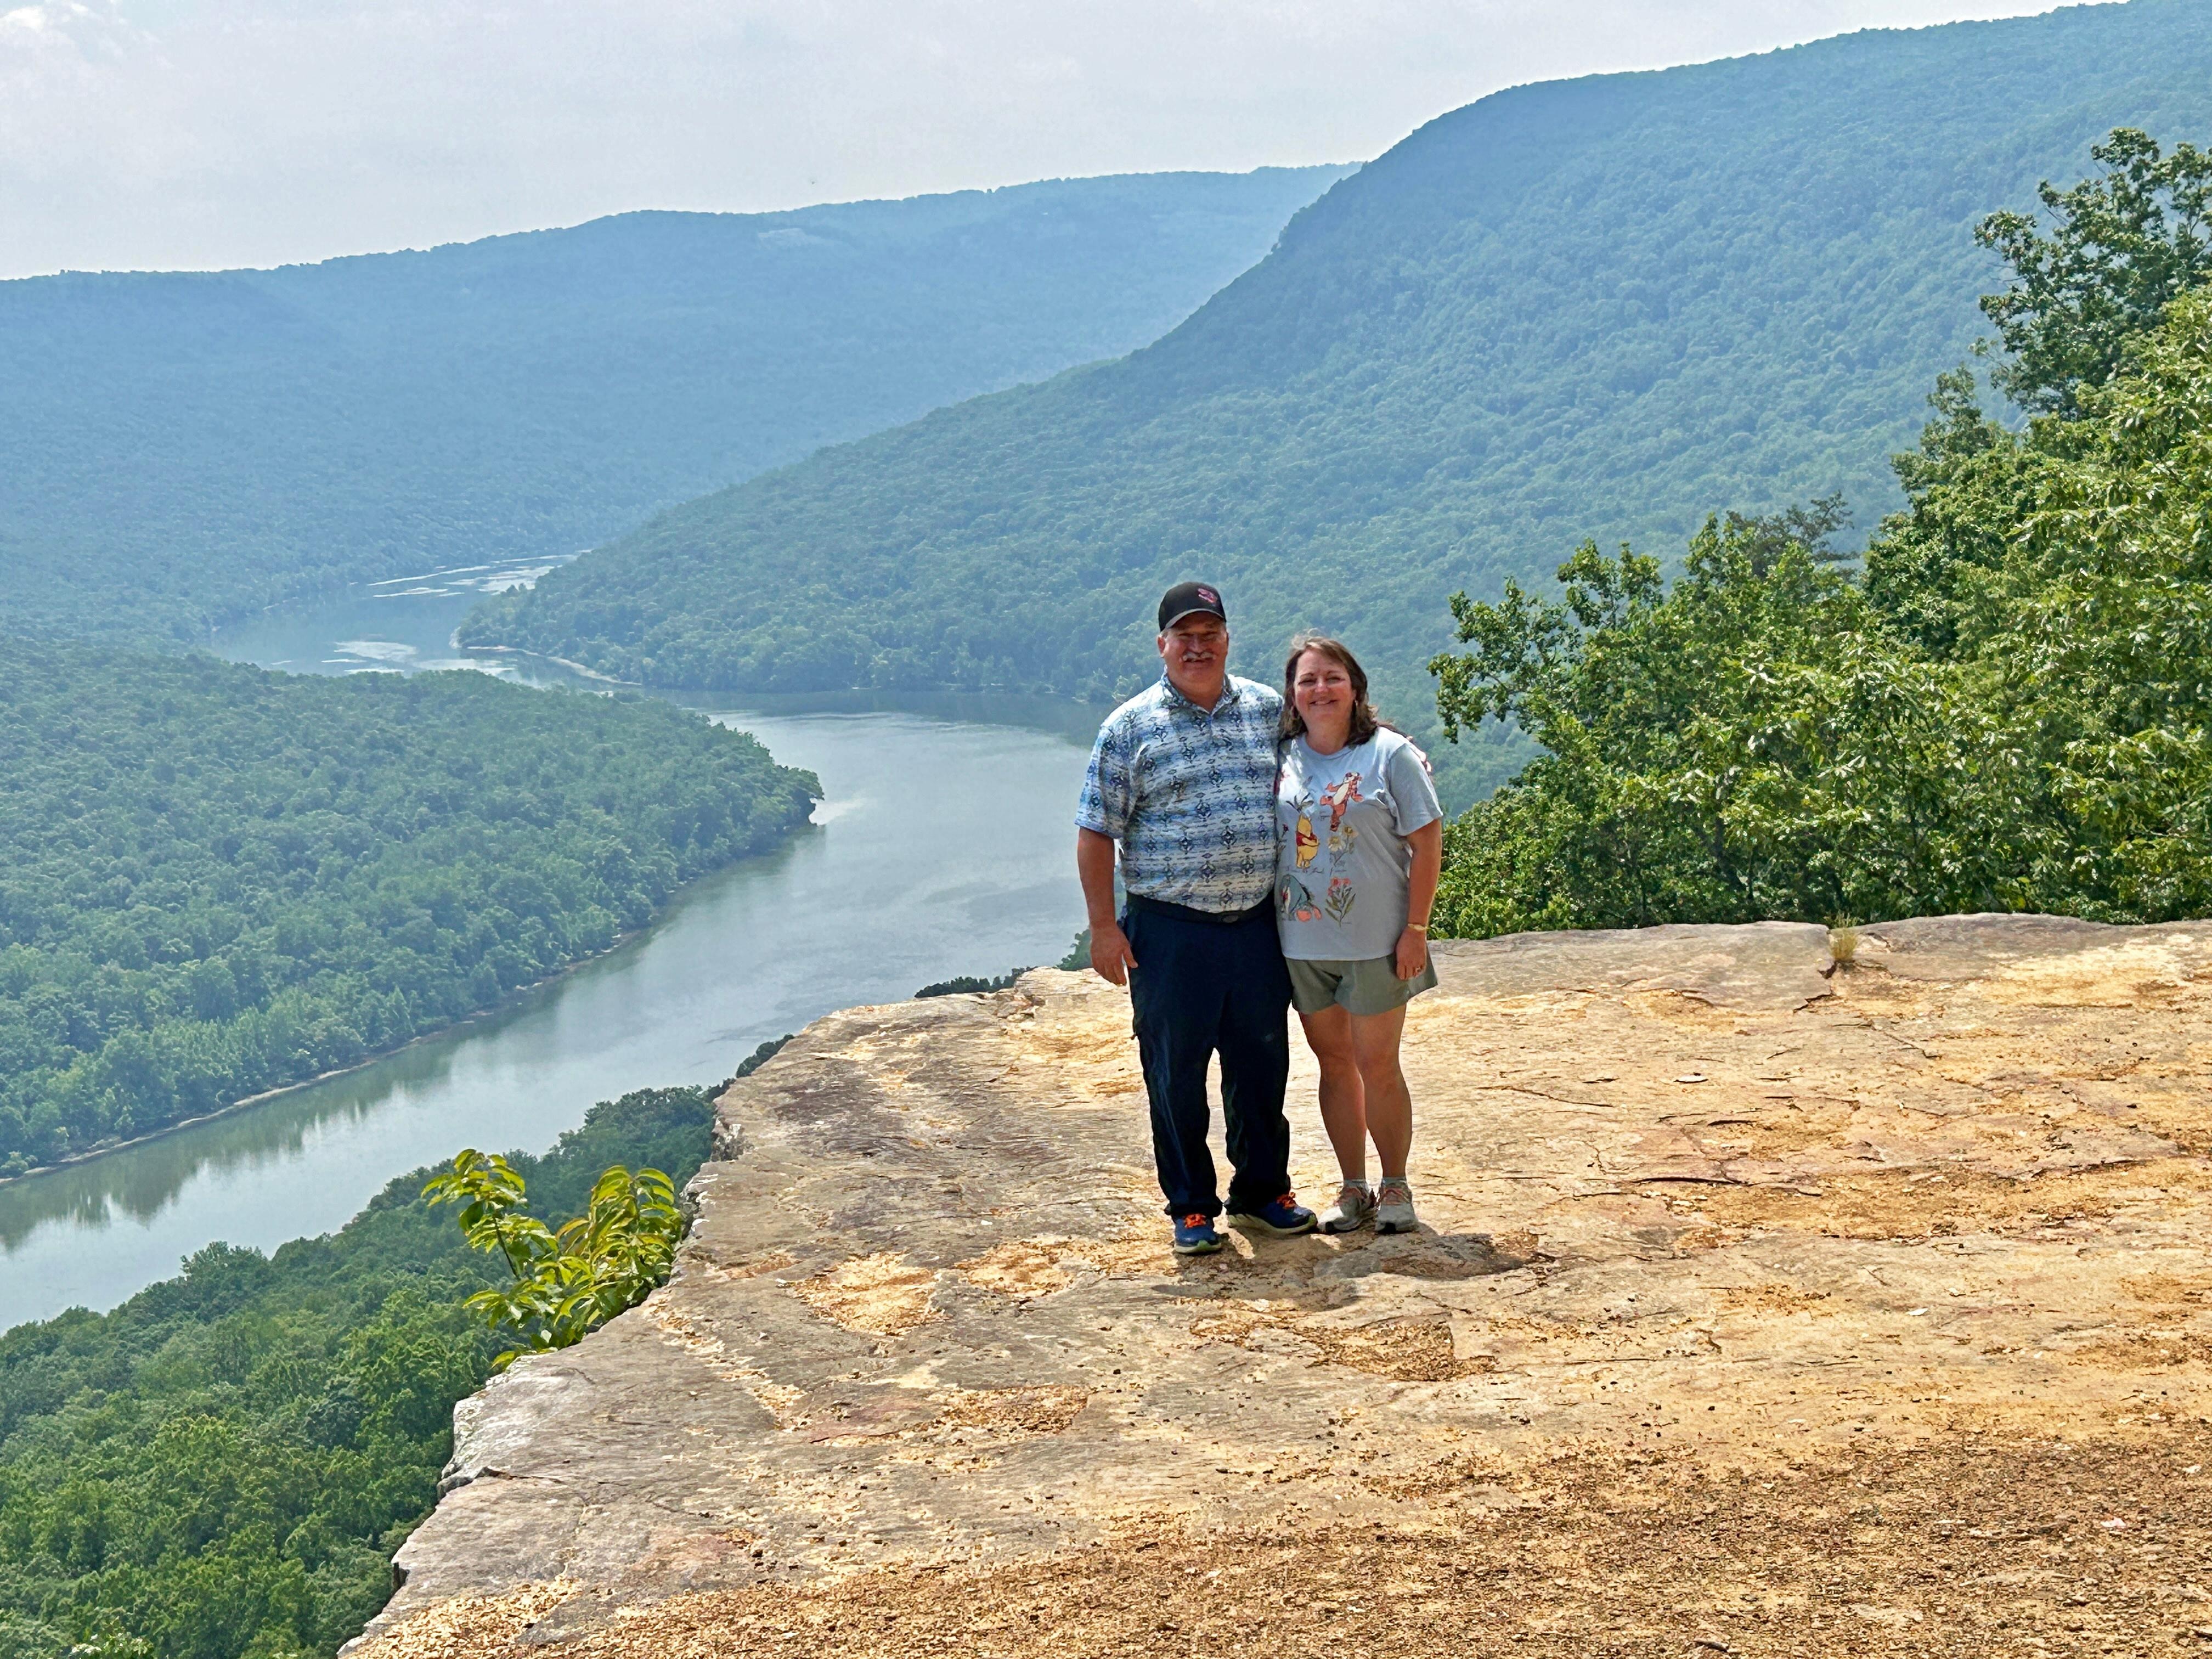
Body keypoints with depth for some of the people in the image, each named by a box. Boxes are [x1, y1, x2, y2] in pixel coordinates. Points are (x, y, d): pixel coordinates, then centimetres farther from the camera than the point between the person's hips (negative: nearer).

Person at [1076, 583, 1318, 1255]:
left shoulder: (1269, 710, 8)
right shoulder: (1130, 728, -3)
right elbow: (1096, 830, -3)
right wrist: (1104, 926, -8)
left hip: (1258, 923, 3)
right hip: (1170, 930, -3)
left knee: (1262, 1065, 12)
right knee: (1176, 1073, 4)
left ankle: (1262, 1192, 29)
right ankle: (1192, 1208, 18)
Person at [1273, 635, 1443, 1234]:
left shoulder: (1389, 754, -6)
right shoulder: (1281, 759, 5)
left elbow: (1427, 843, -6)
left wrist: (1416, 930, -10)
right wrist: (1266, 927, 7)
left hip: (1374, 941, -4)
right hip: (1301, 941, 4)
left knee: (1377, 1066, 2)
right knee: (1333, 1062, 11)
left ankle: (1395, 1187, 18)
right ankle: (1353, 1190, 21)